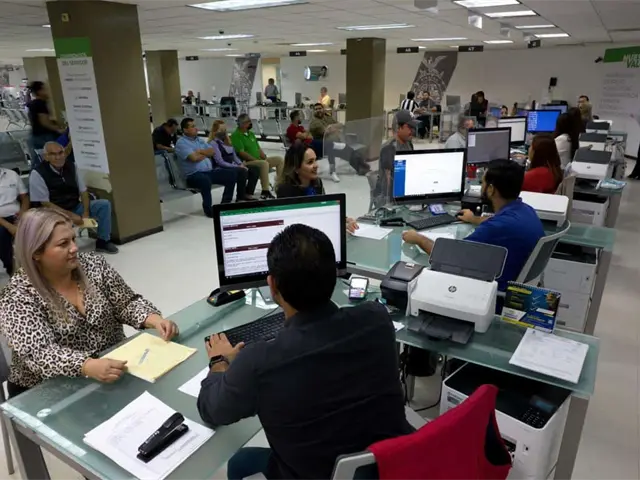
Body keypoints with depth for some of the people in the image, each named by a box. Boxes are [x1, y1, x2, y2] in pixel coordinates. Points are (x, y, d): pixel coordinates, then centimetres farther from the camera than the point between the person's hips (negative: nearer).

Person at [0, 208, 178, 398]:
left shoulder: (94, 265, -2)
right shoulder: (18, 297, -15)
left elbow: (127, 303, 2)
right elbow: (39, 354, -26)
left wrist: (153, 319, -19)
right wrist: (87, 367, -43)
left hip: (114, 370, 5)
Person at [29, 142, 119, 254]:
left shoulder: (71, 166, 1)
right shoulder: (37, 174, -14)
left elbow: (83, 191, 5)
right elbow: (45, 204, -15)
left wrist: (86, 212, -11)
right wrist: (70, 215, -22)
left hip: (76, 207, 6)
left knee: (104, 204, -10)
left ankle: (102, 241, 0)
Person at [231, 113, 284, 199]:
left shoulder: (251, 134, 19)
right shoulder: (236, 135, -8)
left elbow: (258, 148, 20)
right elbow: (241, 152, -18)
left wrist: (265, 157, 2)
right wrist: (256, 159, -19)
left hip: (259, 160, 9)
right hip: (247, 162, -9)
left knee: (280, 159, 0)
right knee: (264, 164, -37)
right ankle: (265, 191, -38)